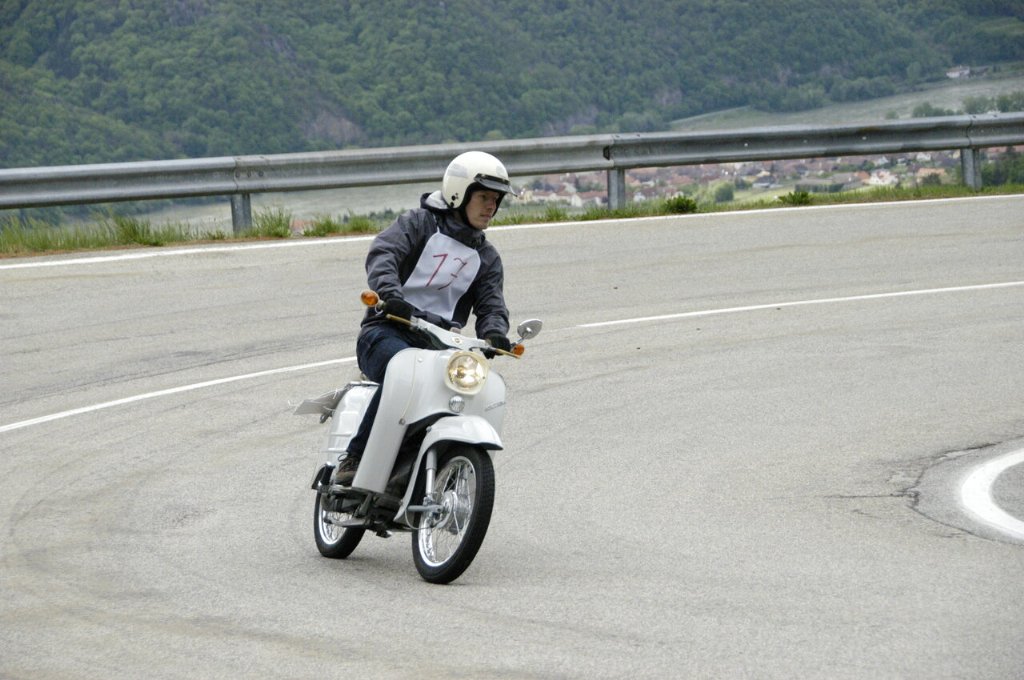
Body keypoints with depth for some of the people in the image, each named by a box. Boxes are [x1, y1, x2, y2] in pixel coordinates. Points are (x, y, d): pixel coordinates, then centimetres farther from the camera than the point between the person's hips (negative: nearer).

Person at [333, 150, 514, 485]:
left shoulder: (487, 257, 23)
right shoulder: (420, 223, 8)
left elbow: (491, 306, 11)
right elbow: (382, 253, -10)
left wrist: (494, 333, -15)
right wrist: (391, 293, -32)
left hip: (440, 341, 5)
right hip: (388, 332, -5)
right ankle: (354, 458, -30)